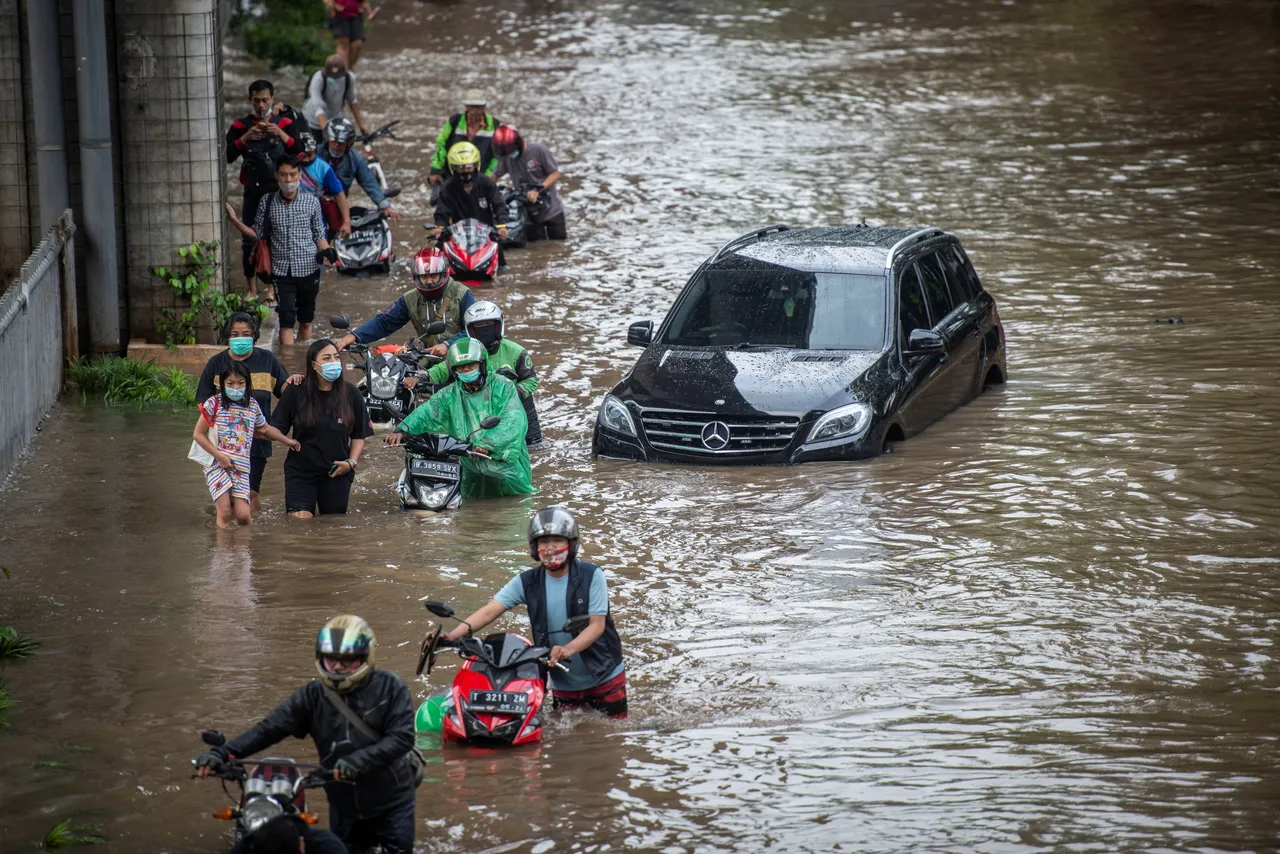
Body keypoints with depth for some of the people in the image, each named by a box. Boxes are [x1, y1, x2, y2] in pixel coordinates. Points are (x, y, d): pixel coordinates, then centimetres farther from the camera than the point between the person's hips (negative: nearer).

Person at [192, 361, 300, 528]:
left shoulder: (252, 406, 10)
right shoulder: (214, 403, -1)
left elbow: (265, 428, 31)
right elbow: (198, 434, -3)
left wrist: (286, 440, 32)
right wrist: (219, 456, -10)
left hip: (241, 467, 3)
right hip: (216, 464, -3)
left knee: (242, 516, -9)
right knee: (225, 515, -15)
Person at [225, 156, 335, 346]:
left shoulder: (311, 202, 1)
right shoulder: (267, 204, -1)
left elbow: (319, 235, 7)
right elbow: (257, 234, 6)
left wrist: (326, 252, -11)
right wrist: (235, 221, -6)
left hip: (308, 269, 1)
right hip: (282, 271, -1)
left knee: (305, 321, 13)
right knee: (286, 320, -10)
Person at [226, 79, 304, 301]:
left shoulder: (286, 123, 0)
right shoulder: (240, 126, 1)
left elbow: (300, 153, -12)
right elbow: (227, 157, -8)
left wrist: (281, 134, -25)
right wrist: (244, 139, -22)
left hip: (279, 191, 0)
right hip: (253, 192, 1)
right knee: (249, 241, 2)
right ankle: (252, 289, 14)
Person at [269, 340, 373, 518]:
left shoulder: (351, 394, 1)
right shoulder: (295, 393, -3)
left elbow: (359, 435, 7)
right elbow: (277, 429, -4)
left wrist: (352, 462, -5)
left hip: (337, 473, 2)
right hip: (300, 472, -2)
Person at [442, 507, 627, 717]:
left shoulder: (591, 576, -13)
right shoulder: (528, 581, -5)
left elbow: (597, 625, -18)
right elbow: (490, 611, -11)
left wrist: (568, 649, -37)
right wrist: (452, 636, -28)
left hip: (605, 678, -2)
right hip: (563, 684, 2)